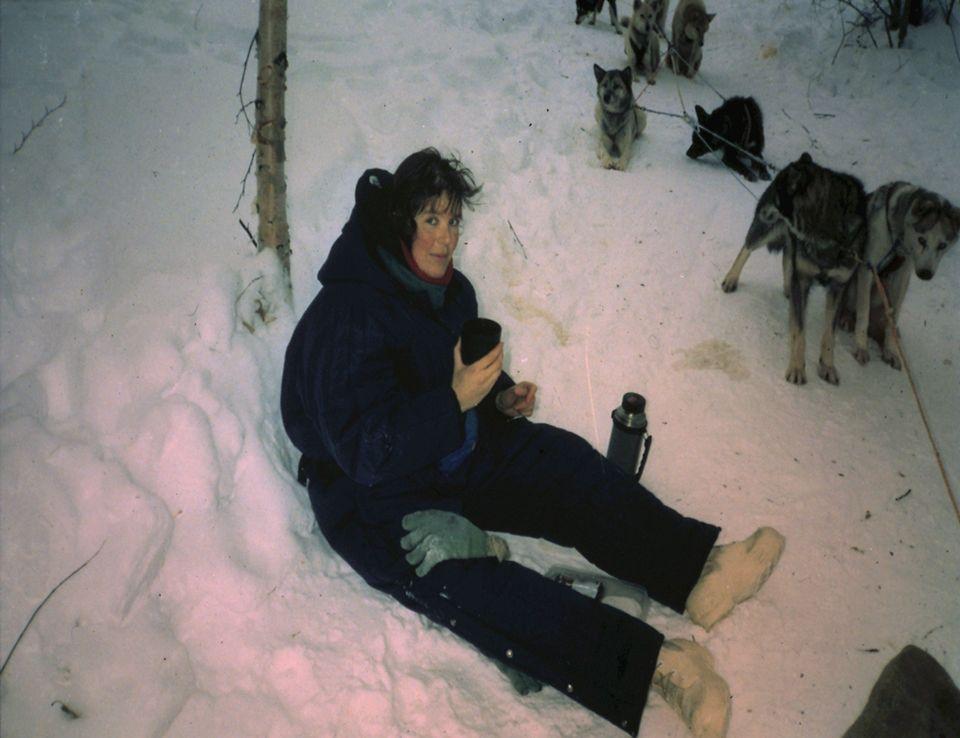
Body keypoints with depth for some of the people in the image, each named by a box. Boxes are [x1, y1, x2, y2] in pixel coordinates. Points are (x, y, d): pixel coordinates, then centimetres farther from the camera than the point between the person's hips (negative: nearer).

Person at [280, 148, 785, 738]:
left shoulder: (450, 287, 2)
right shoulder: (347, 317, -25)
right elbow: (364, 452, -29)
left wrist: (501, 396, -3)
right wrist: (455, 398, -40)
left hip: (457, 452, 8)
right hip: (376, 495, -8)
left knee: (566, 462, -12)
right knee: (467, 584, -30)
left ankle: (698, 566, -21)